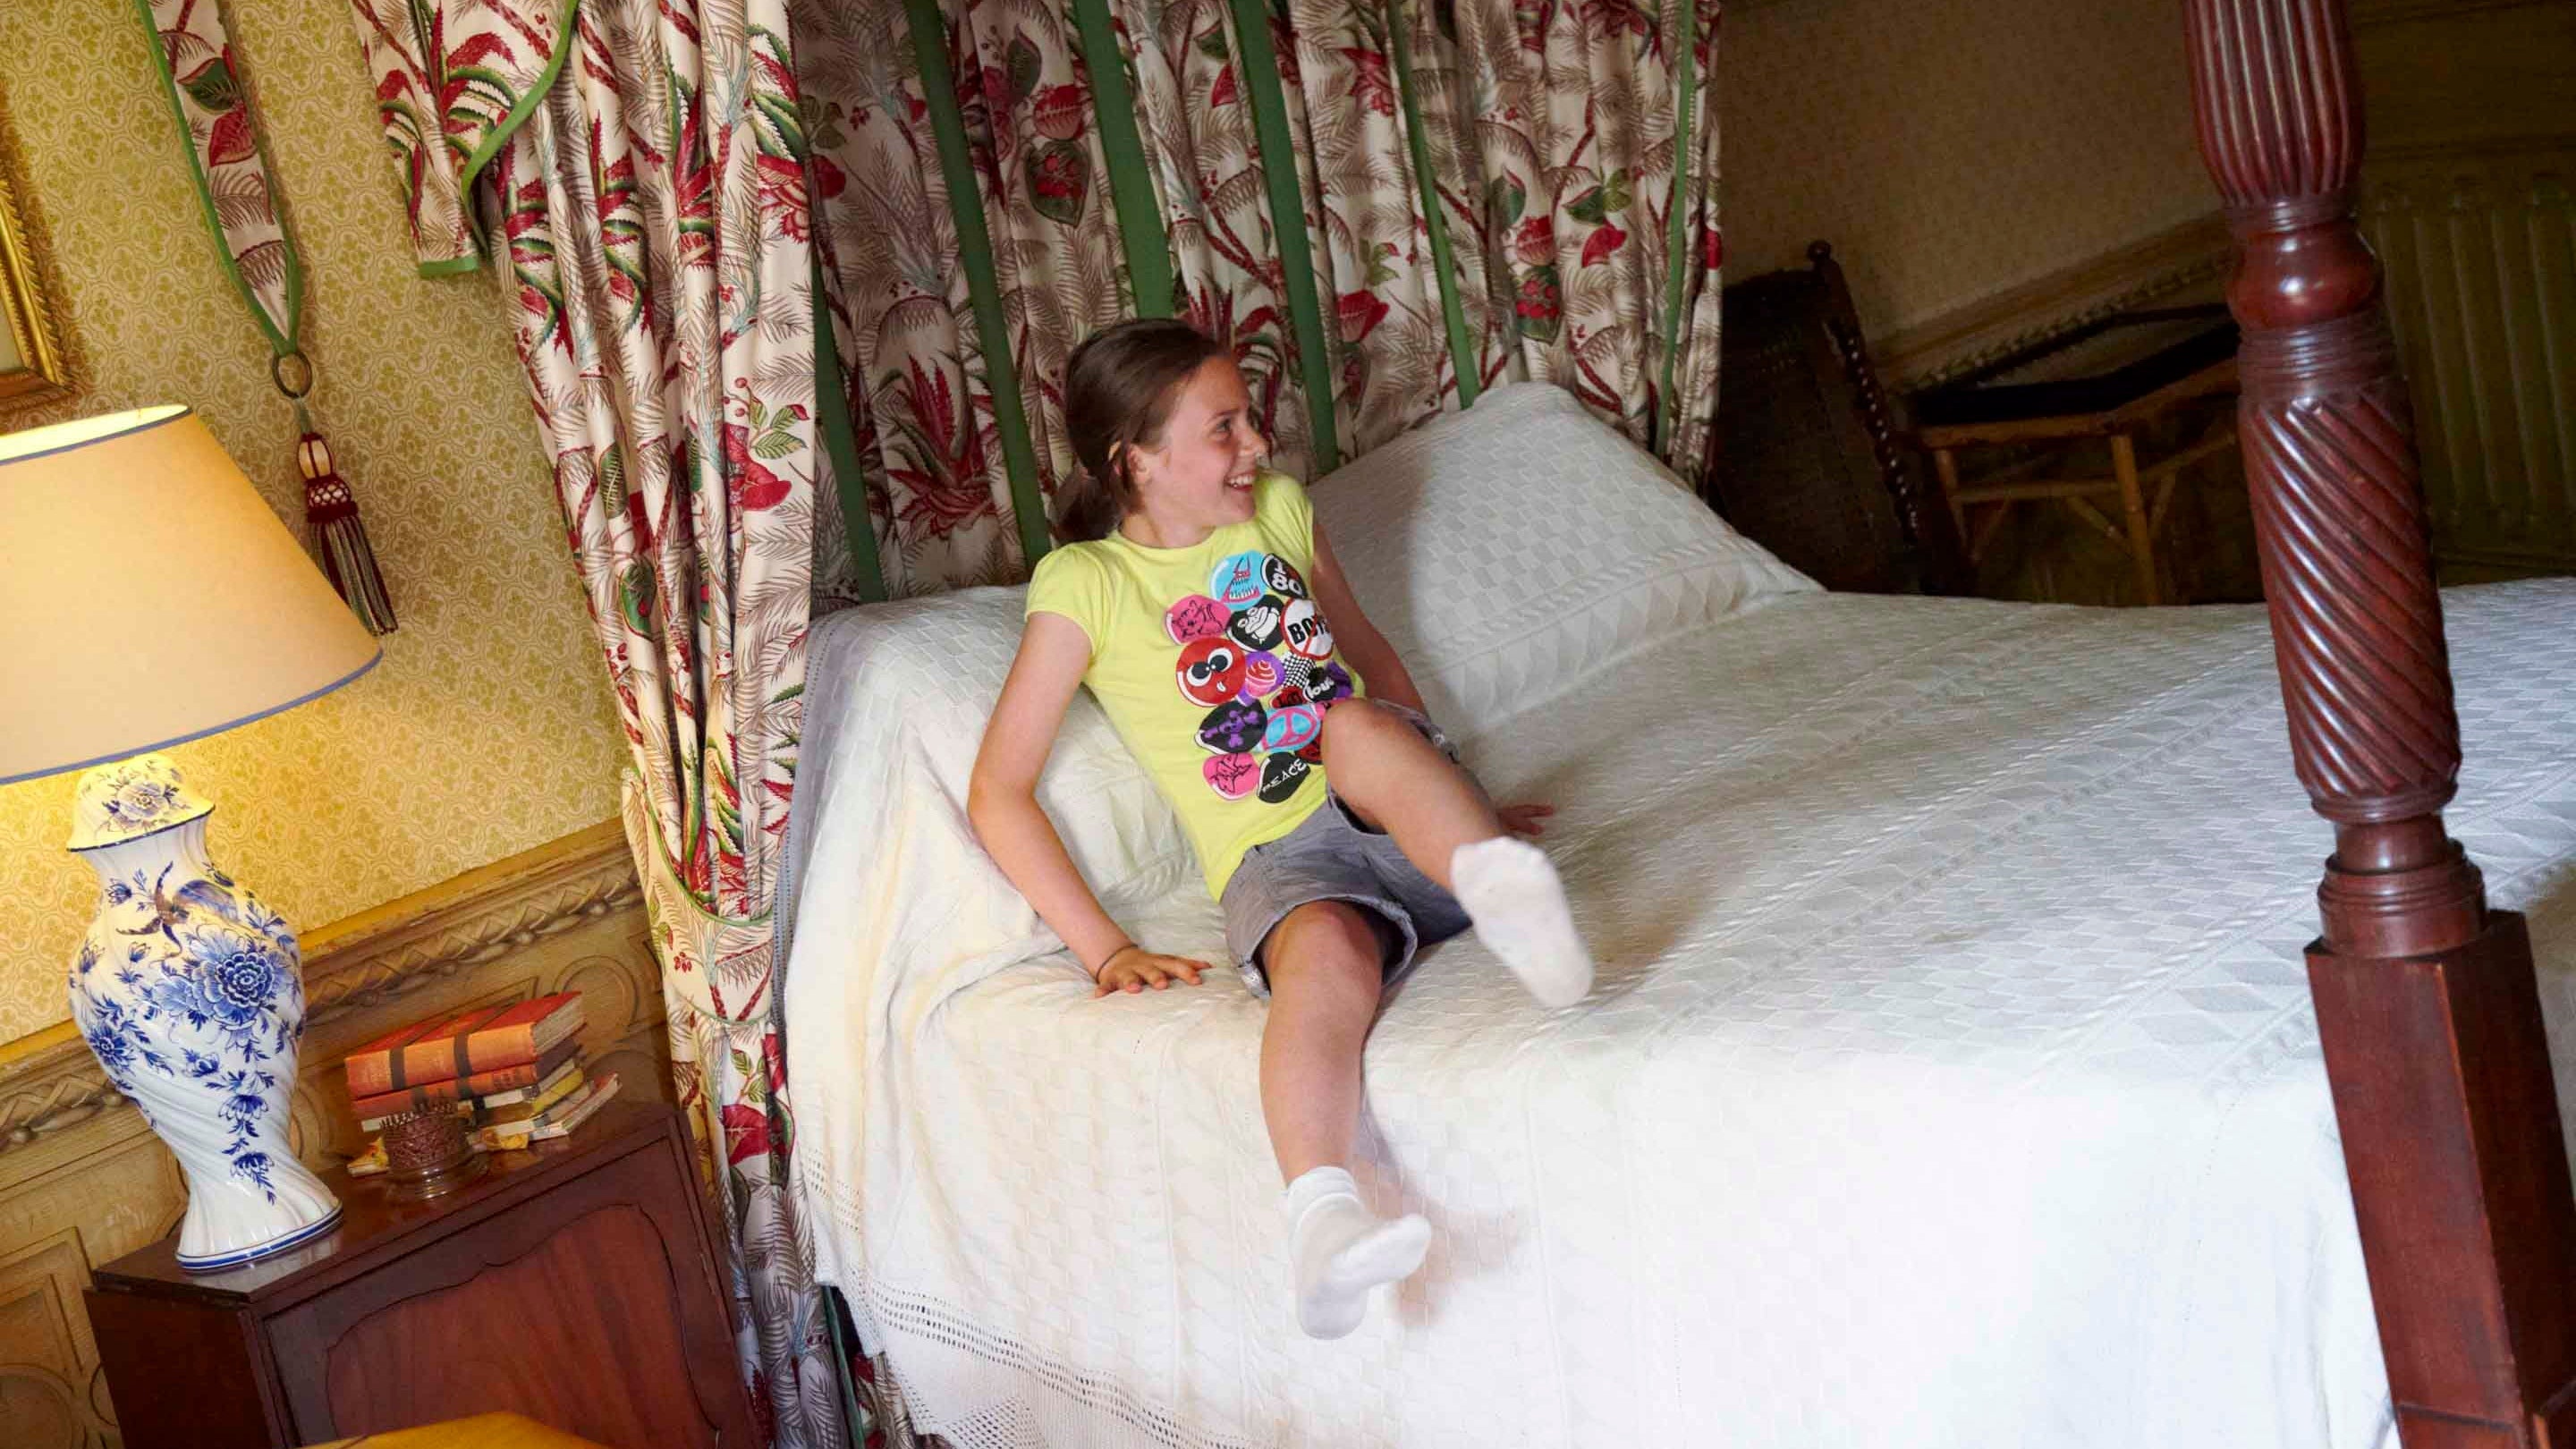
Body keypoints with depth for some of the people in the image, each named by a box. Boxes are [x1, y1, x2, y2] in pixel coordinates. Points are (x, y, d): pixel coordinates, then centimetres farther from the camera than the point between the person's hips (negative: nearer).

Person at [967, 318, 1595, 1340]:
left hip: (1394, 815, 4)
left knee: (1358, 728, -31)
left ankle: (1495, 879, -59)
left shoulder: (1280, 508, 15)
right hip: (1278, 854, -4)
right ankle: (1322, 1220, -62)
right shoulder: (1084, 584, -1)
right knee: (1327, 949, -39)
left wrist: (1449, 787, 27)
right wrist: (1104, 949, -7)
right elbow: (998, 792, -3)